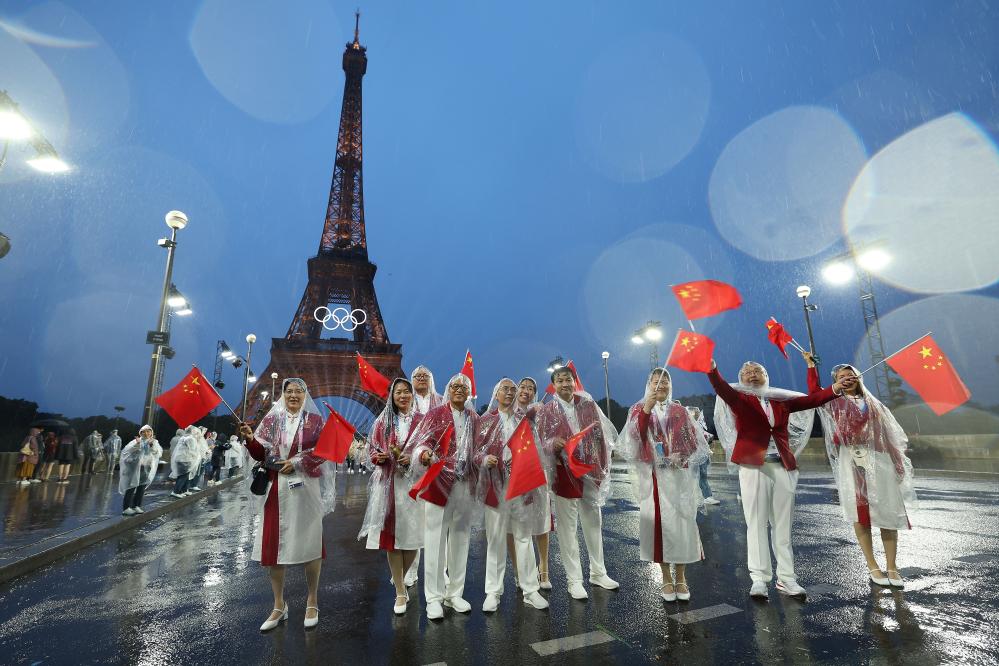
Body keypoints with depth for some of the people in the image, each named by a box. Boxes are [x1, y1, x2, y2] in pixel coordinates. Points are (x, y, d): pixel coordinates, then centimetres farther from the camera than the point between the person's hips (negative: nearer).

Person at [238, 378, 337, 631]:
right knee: (273, 544, 4)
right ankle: (279, 606, 21)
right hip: (276, 489, 2)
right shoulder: (271, 420, 8)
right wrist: (250, 439, -14)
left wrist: (296, 463, -14)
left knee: (309, 542, 4)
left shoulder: (315, 420, 2)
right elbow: (260, 454, 4)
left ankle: (312, 601, 21)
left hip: (305, 488, -2)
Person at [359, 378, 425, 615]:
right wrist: (379, 457, -8)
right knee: (391, 534, 0)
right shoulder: (382, 421, 10)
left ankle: (400, 577, 30)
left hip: (414, 482, -1)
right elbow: (373, 450, 13)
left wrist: (413, 458, -12)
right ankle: (400, 592, 12)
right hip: (388, 482, 1)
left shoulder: (421, 421, 5)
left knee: (412, 534, 1)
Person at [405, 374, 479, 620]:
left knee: (460, 539, 12)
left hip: (465, 486, 4)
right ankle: (434, 597, 15)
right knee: (435, 540, 1)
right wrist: (425, 455, -31)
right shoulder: (436, 414, -1)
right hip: (439, 484, -4)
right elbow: (420, 443, -12)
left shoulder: (474, 418, 12)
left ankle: (454, 593, 27)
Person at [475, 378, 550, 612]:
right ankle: (493, 591, 15)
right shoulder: (485, 420, 5)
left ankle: (530, 590, 18)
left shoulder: (523, 420, 12)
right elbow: (476, 451, 1)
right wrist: (485, 458, -19)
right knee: (496, 538, 4)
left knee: (524, 537, 8)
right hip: (496, 485, -2)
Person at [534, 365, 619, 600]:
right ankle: (574, 580, 18)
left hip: (590, 471, 3)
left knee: (594, 523, 16)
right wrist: (554, 443, -29)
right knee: (567, 528, 4)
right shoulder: (546, 411, -4)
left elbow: (603, 435, 7)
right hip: (564, 474, -3)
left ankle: (598, 572, 33)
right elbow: (541, 443, -7)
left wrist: (602, 467, 3)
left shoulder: (588, 404, 4)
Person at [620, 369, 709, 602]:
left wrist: (682, 457, -9)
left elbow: (694, 441, 9)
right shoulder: (639, 409, 5)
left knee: (681, 522, 2)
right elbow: (635, 436, -12)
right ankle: (667, 578, 15)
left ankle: (681, 577, 18)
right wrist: (647, 407, -19)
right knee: (659, 522, 0)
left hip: (679, 475, 2)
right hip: (653, 476, -1)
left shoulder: (679, 411, 9)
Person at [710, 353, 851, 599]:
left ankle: (786, 578, 17)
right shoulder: (739, 399, 4)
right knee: (756, 524, -2)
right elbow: (721, 387, -14)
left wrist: (835, 388, -2)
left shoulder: (782, 400, 16)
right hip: (753, 467, -3)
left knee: (783, 525, 9)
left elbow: (812, 399, 13)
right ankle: (759, 579, 3)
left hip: (783, 468, 4)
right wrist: (711, 368, -32)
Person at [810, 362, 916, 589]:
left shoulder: (874, 404, 18)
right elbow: (814, 390, -2)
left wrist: (898, 463, 8)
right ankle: (873, 567, 4)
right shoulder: (835, 402, 14)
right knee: (860, 513, -3)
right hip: (851, 461, -2)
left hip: (878, 461, 2)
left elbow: (890, 435, 15)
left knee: (887, 513, -2)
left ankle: (891, 567, 6)